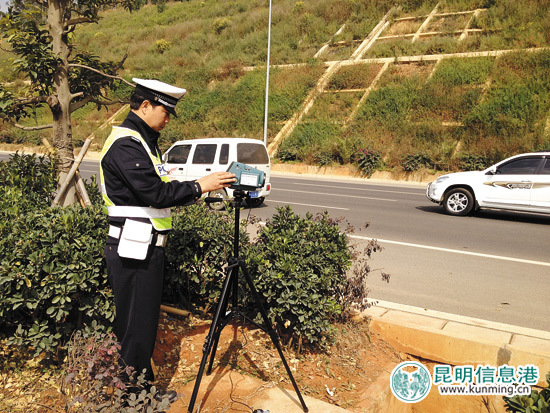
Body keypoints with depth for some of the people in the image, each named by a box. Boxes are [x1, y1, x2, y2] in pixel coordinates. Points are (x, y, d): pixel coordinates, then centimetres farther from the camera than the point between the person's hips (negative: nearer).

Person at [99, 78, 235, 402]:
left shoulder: (144, 141, 17)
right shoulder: (126, 143, -15)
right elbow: (154, 193, -23)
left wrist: (192, 192, 8)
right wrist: (199, 186, -16)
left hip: (146, 249, 10)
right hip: (133, 251, -10)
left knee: (144, 323, 17)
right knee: (137, 326, 1)